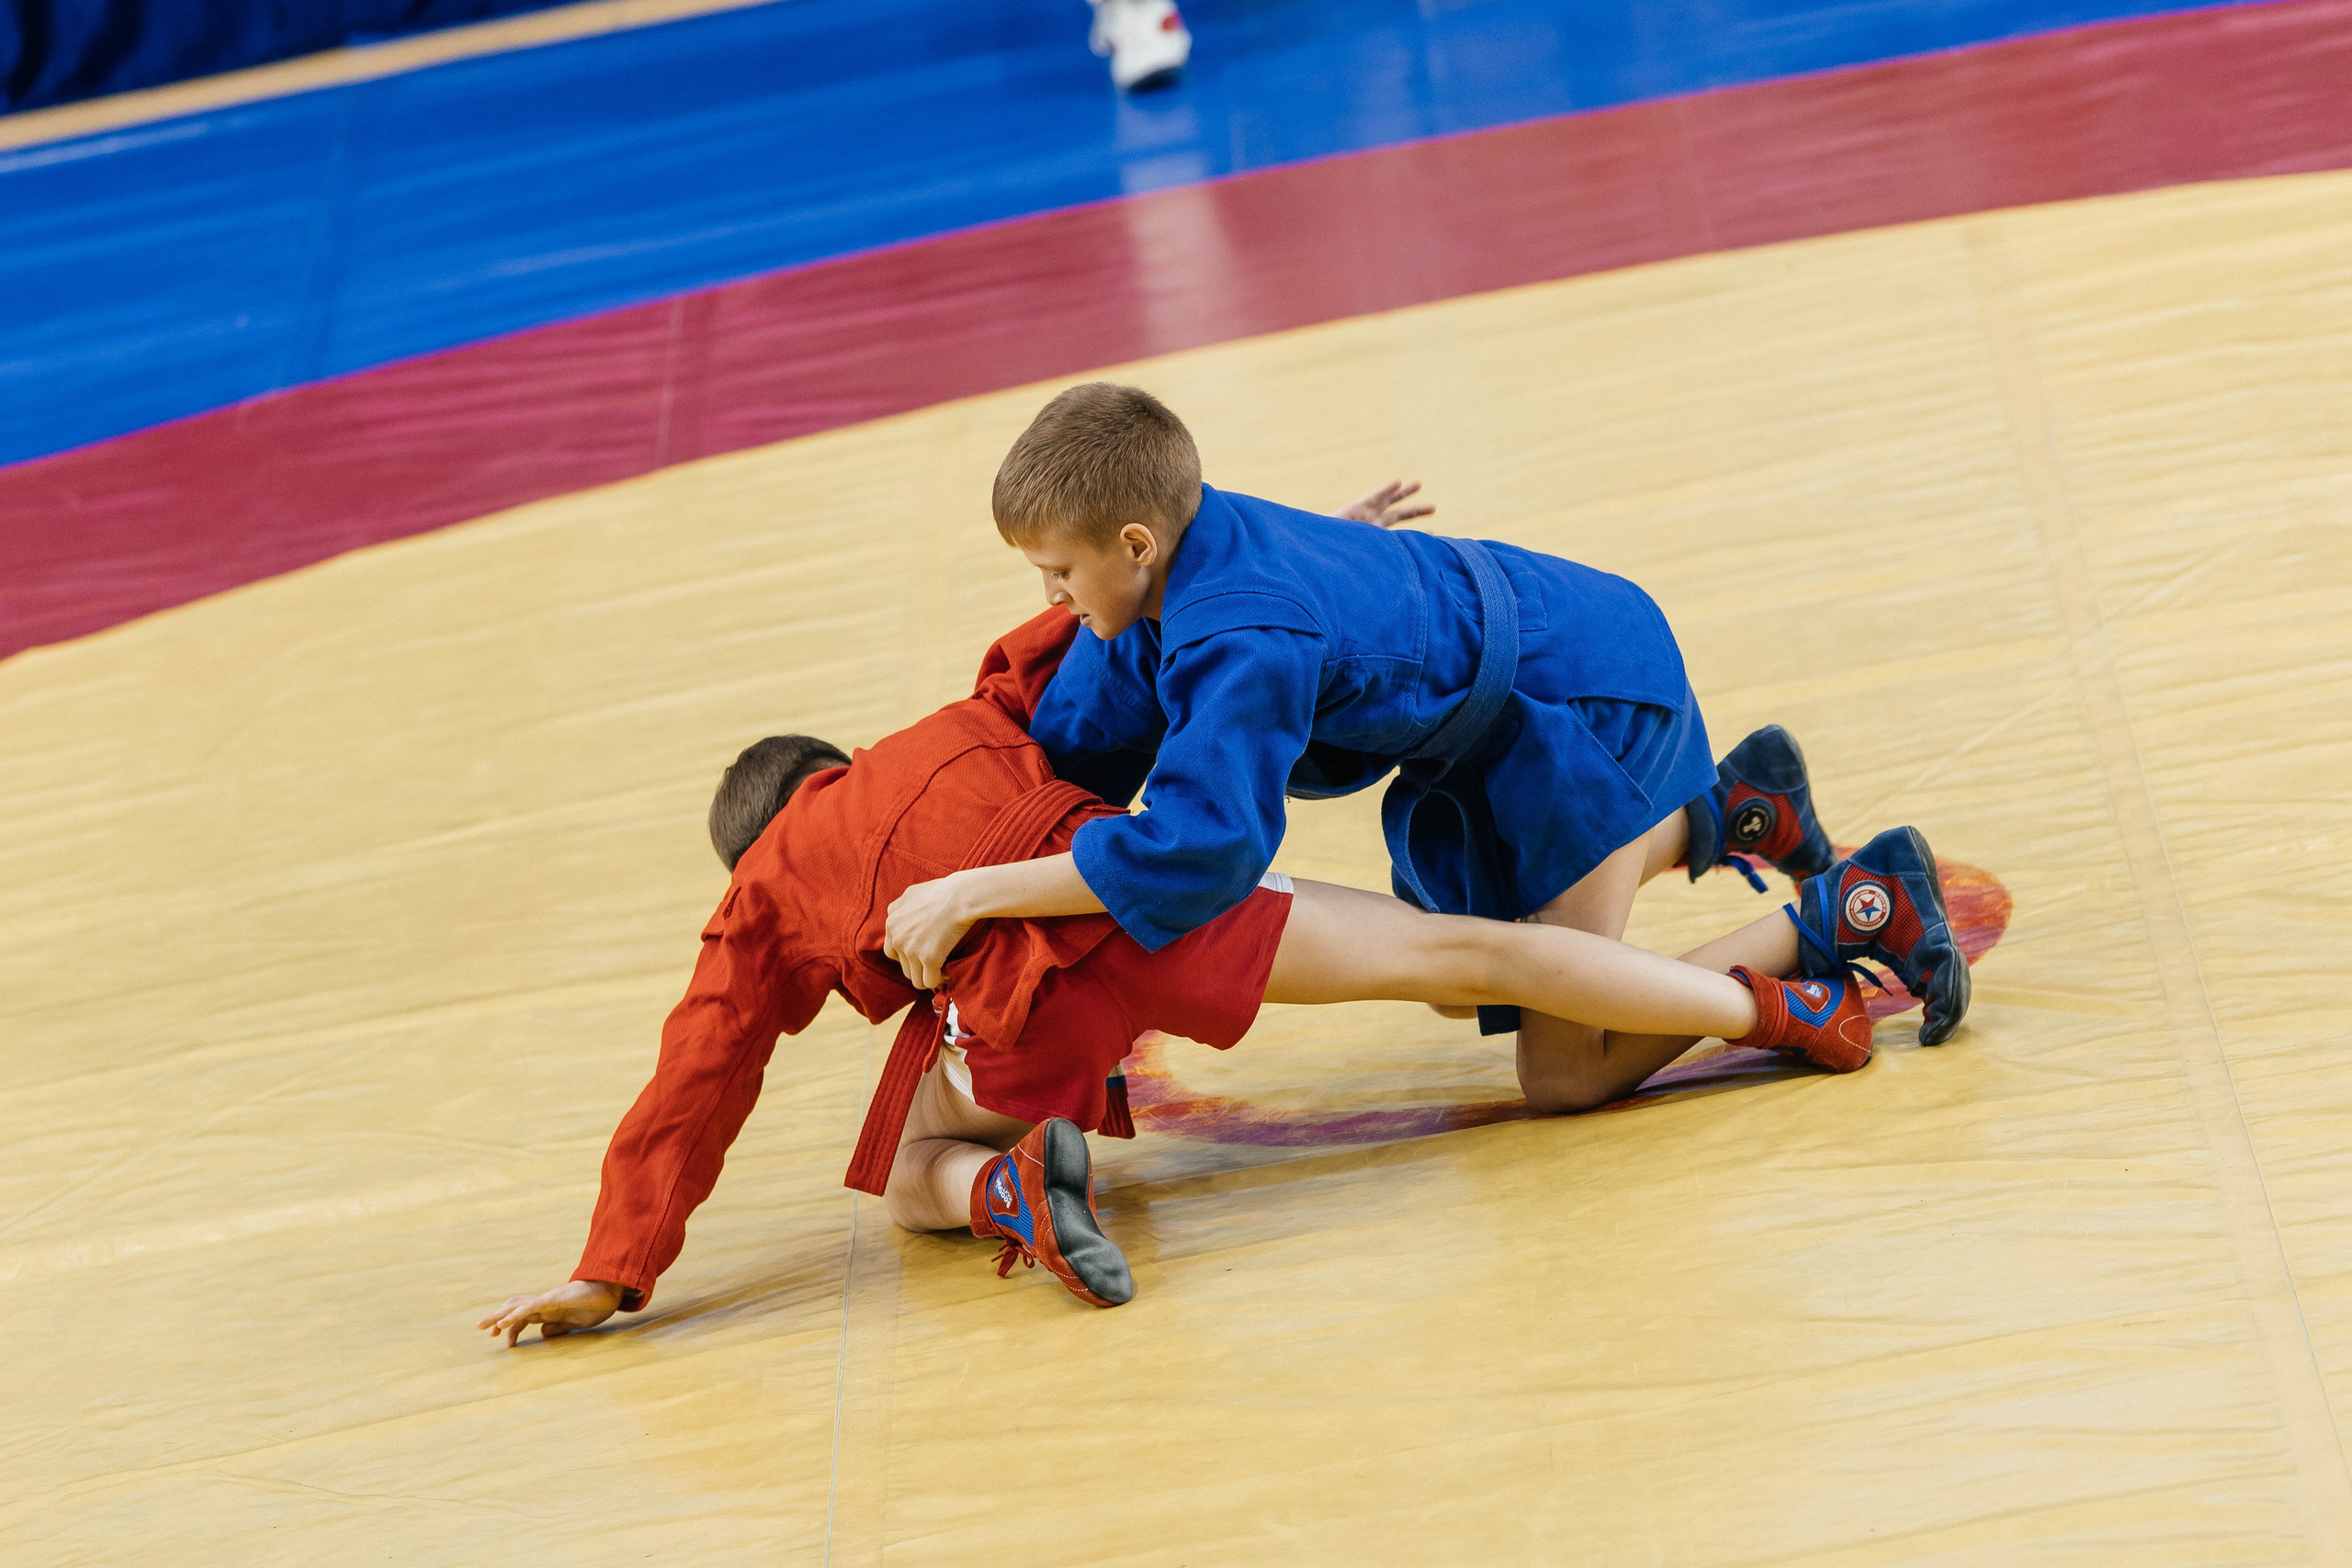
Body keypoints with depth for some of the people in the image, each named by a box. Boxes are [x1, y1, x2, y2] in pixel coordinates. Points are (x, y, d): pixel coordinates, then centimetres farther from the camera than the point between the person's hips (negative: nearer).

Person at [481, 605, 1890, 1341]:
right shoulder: (967, 730, 35)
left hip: (1011, 1001, -1)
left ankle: (1015, 1185, -9)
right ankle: (1779, 1004, 0)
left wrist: (614, 1272, 27)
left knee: (912, 1187, 26)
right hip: (1135, 890, 1)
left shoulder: (759, 903, 29)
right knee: (1452, 950, 6)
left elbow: (695, 1087, 24)